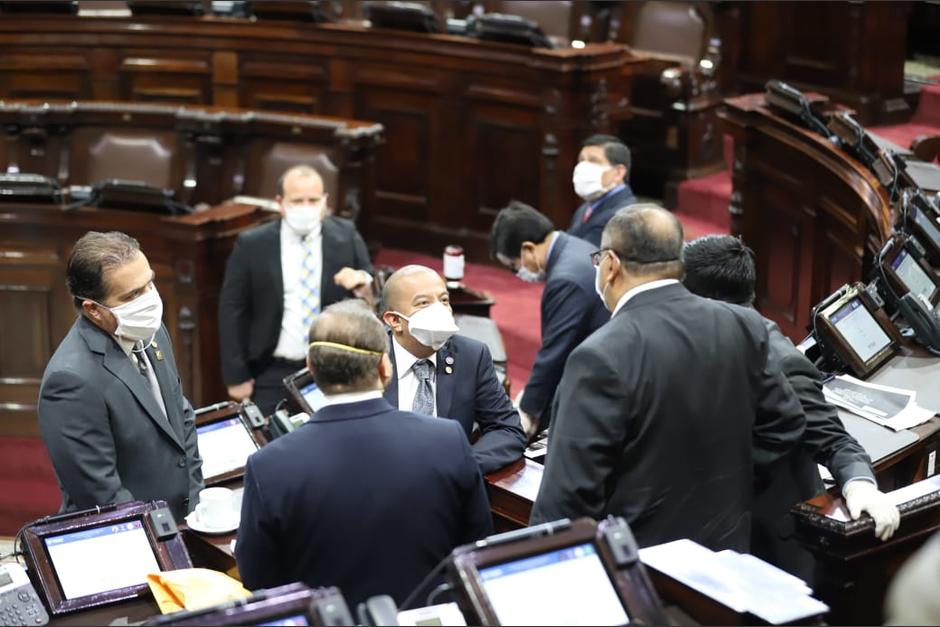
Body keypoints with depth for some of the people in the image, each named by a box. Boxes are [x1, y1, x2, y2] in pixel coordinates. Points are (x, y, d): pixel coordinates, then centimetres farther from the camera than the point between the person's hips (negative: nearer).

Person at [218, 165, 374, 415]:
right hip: (273, 376, -1)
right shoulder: (252, 245, -3)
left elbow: (373, 298, 7)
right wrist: (237, 376, -2)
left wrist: (363, 284, -17)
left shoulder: (346, 237, 2)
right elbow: (232, 310, 0)